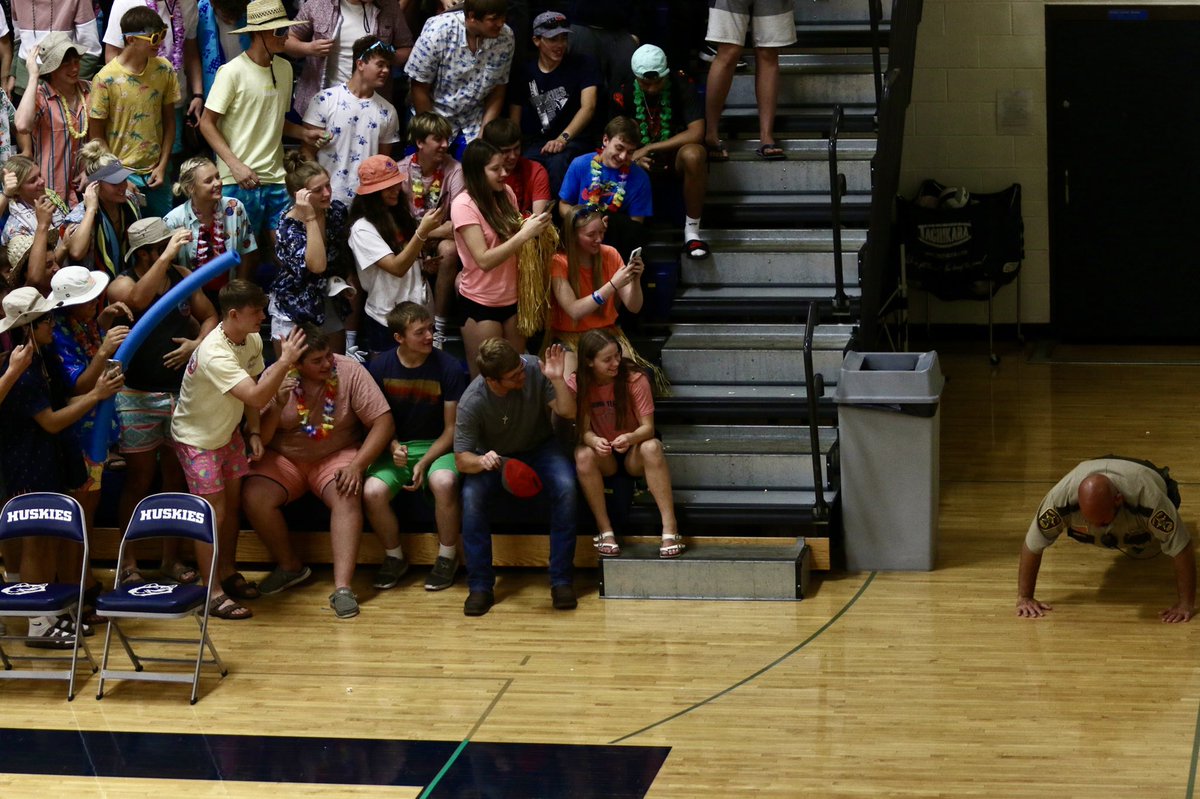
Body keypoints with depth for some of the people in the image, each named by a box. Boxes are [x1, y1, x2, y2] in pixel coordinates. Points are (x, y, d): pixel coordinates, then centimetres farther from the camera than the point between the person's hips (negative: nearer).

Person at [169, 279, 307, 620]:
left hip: (228, 432, 8)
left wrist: (254, 431, -2)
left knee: (233, 504, 15)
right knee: (214, 514, -6)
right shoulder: (215, 354, -36)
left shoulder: (252, 341, -9)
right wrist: (285, 361, -41)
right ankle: (213, 592, 2)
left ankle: (228, 572, 31)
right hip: (197, 437, -8)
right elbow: (256, 396, -44)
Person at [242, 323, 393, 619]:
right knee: (253, 499, -25)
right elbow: (258, 437, -9)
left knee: (347, 498, -32)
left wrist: (357, 465, -24)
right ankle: (290, 566, -1)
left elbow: (382, 422, -13)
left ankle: (342, 587, -38)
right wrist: (278, 406, -28)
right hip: (283, 458, 1)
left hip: (336, 456, -1)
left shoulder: (349, 371, -13)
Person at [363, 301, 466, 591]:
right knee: (372, 492, -29)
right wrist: (393, 447, -13)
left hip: (436, 446, -2)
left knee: (444, 482, -37)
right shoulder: (380, 367, -2)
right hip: (395, 447, 2)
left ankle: (447, 557, -12)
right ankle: (395, 557, -1)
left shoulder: (449, 368, -7)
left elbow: (452, 428, -4)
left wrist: (424, 463, -16)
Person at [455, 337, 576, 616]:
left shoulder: (534, 370, -22)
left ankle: (561, 580, -19)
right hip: (494, 456, -1)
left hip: (538, 447, 1)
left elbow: (568, 412, -17)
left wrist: (557, 380, -35)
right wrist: (481, 461, -44)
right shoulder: (471, 402, -25)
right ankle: (480, 587, -20)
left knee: (565, 486, -30)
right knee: (471, 494, -31)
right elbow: (461, 459, -20)